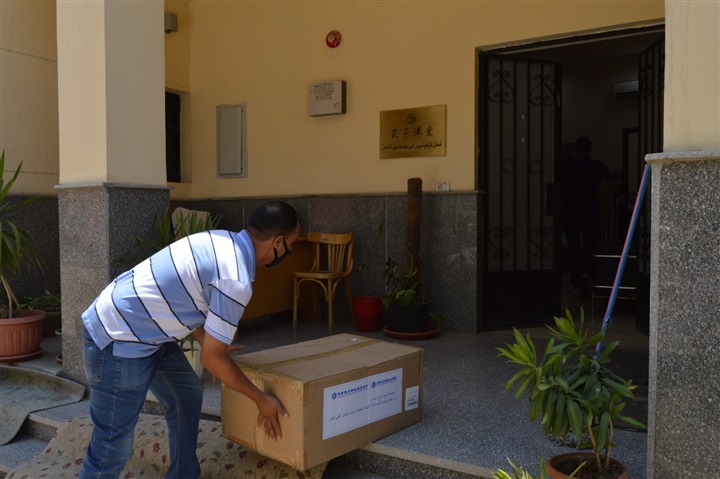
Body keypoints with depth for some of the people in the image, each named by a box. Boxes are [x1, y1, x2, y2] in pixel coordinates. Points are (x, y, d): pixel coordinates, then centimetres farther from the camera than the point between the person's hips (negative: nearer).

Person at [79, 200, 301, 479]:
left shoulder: (221, 240, 4)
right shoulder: (236, 280, -23)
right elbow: (212, 359, -16)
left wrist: (212, 345, 29)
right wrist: (261, 400, -4)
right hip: (118, 340, -10)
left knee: (187, 394, 17)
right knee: (114, 447, -2)